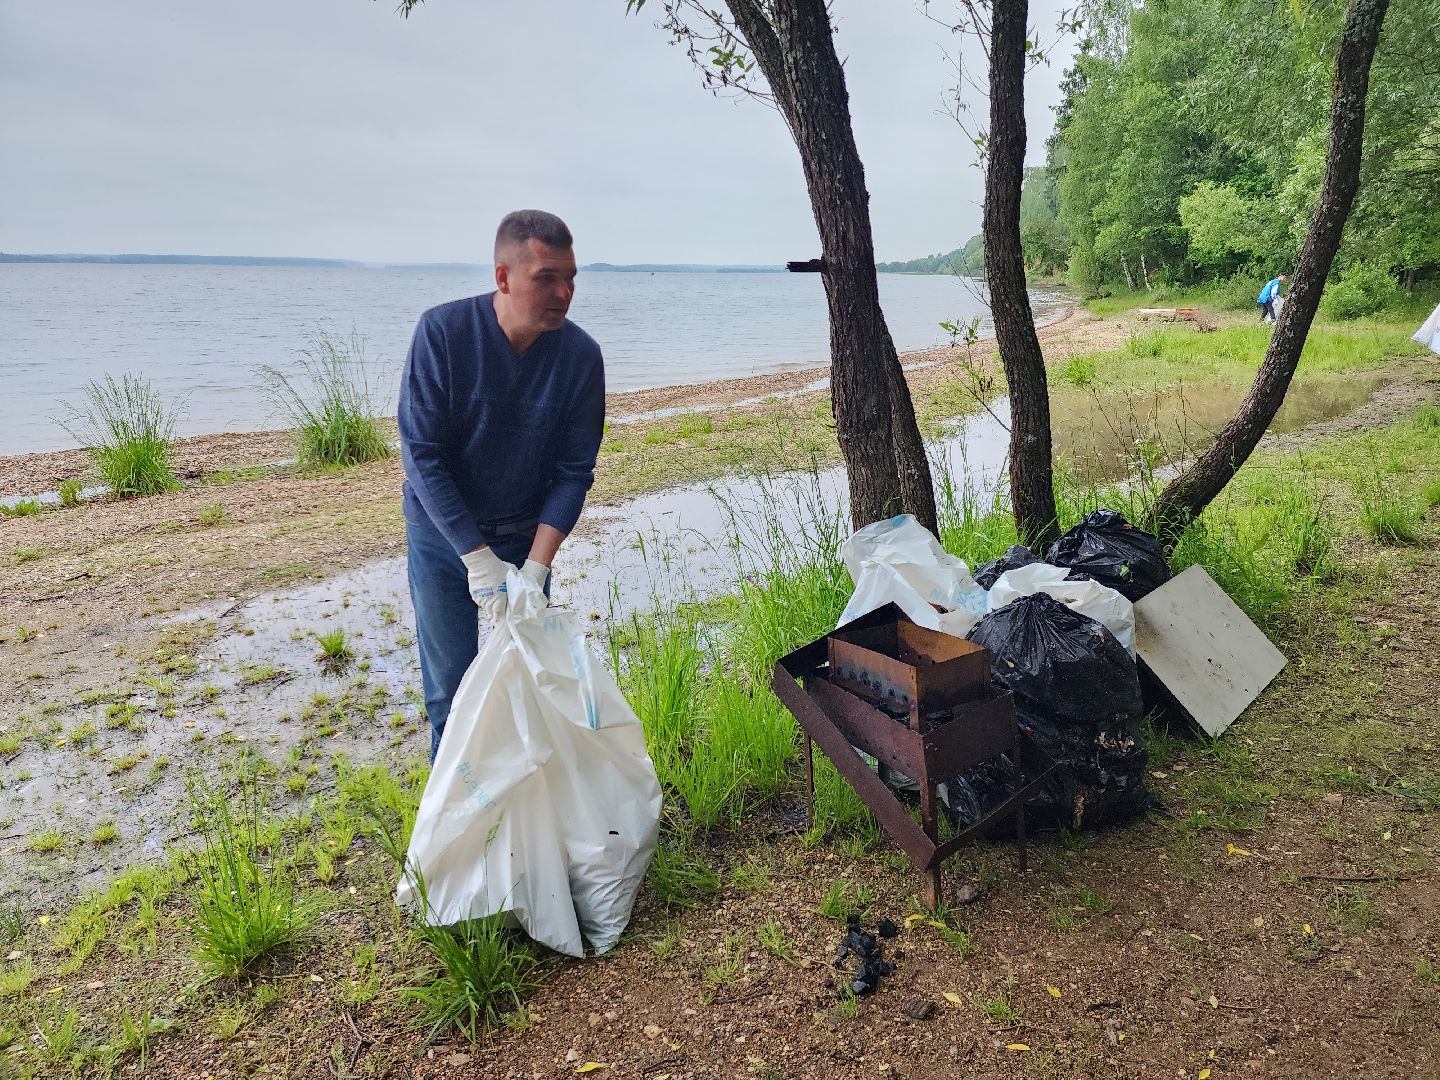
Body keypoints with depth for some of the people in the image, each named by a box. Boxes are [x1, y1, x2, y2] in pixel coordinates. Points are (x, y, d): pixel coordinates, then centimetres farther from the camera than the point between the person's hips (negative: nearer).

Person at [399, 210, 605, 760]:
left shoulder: (581, 355, -14)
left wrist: (536, 566, -20)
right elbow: (422, 454, -19)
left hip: (526, 533, 2)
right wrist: (476, 556, -23)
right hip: (443, 531, -1)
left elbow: (573, 472, -10)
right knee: (450, 686, 5)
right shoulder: (442, 332, -20)